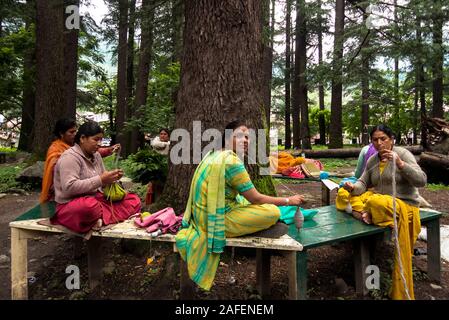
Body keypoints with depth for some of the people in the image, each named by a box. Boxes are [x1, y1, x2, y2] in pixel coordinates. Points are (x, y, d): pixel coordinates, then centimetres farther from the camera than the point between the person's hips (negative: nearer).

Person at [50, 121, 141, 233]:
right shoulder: (70, 157, -13)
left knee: (134, 200, -7)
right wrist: (100, 180, -27)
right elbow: (69, 187, -25)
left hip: (97, 199, 8)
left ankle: (101, 219, -23)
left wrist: (112, 178, -5)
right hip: (71, 204, -8)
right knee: (90, 206, -43)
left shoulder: (96, 155, 11)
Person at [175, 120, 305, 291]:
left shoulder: (213, 154, 8)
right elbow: (255, 198, -15)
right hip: (217, 220, -9)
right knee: (273, 212, -14)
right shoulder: (232, 161, -20)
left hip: (204, 215, 9)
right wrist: (288, 200, -3)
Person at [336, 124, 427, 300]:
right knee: (343, 193, -1)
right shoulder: (372, 160, 8)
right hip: (378, 199, 7)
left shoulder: (403, 154, -10)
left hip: (403, 204, -7)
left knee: (375, 202, -40)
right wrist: (353, 187, -19)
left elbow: (421, 181, -20)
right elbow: (363, 183, 6)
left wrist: (400, 164, -35)